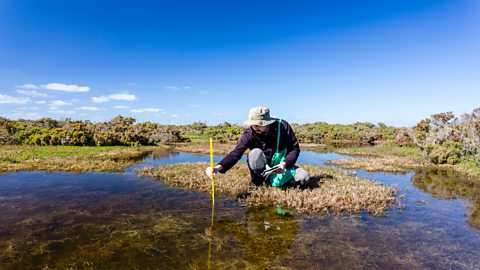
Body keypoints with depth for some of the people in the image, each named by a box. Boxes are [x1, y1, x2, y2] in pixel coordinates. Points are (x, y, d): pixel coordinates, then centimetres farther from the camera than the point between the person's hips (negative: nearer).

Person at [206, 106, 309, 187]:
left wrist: (284, 164, -30)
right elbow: (236, 153, -31)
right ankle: (259, 182, -11)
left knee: (304, 178, -20)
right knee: (255, 153, -34)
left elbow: (295, 148, -13)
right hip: (262, 168, -2)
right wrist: (218, 167, -49)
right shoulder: (249, 134, -21)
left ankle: (274, 180, 1)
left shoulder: (283, 126, -18)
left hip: (281, 166, 2)